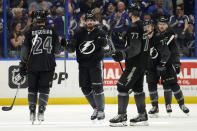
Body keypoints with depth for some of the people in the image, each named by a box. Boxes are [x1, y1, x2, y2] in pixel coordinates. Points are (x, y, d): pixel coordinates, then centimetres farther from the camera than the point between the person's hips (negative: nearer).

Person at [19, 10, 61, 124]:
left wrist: (22, 65, 6)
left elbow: (25, 49, 0)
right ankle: (41, 112, -5)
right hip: (48, 65, 0)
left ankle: (32, 112, 6)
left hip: (33, 65, 0)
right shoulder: (52, 31, 2)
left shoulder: (30, 31, 0)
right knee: (44, 89, 4)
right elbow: (57, 49, 7)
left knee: (32, 88, 10)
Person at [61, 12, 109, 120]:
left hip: (96, 63, -4)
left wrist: (103, 42, -42)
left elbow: (106, 46, -19)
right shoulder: (79, 33, 7)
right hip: (83, 65, 4)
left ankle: (101, 110, -3)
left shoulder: (99, 33, -4)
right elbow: (72, 48, 4)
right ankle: (95, 108, 22)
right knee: (85, 88, 5)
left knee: (97, 86, -12)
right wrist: (66, 44, -16)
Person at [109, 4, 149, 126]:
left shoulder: (134, 28, -17)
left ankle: (122, 116, -8)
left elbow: (135, 48, -25)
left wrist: (123, 54, -36)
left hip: (135, 63, -10)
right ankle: (143, 116, 16)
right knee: (137, 88, 14)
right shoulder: (143, 26, 13)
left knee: (122, 86, -8)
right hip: (142, 62, 10)